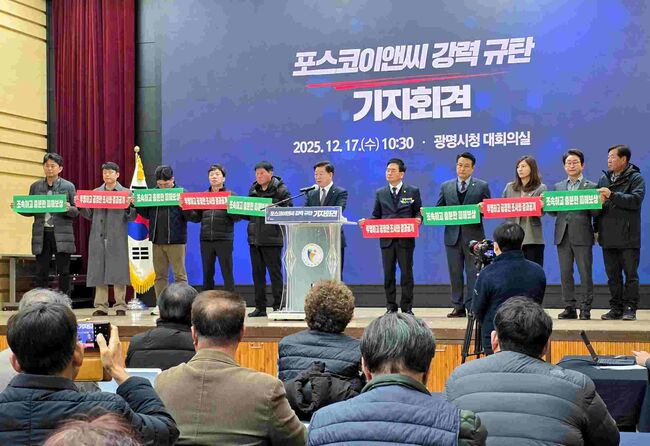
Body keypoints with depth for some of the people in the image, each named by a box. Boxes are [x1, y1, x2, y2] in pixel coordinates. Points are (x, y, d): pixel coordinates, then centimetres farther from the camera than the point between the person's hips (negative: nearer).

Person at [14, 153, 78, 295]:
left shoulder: (68, 186, 4)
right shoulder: (35, 187, 11)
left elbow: (76, 211, 2)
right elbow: (30, 211, 13)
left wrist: (68, 209, -19)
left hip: (61, 235, -2)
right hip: (41, 234, 2)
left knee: (63, 272, 0)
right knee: (41, 273, 3)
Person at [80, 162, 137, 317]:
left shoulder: (125, 193, 5)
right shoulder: (95, 192, 14)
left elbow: (131, 217, 1)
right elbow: (90, 215, 13)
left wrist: (128, 206, -17)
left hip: (117, 239, -3)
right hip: (98, 238, 3)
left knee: (118, 270, -2)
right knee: (98, 271, 3)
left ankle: (120, 306, 4)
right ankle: (101, 306, 8)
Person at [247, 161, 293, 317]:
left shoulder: (280, 190, -3)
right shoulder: (253, 189, 15)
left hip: (272, 238, -6)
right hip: (254, 238, 6)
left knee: (275, 272, -2)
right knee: (257, 273, 8)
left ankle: (278, 307, 4)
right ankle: (260, 307, 15)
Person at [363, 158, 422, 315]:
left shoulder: (413, 191, 6)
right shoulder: (380, 193, 12)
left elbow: (419, 212, 6)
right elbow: (376, 216, 12)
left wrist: (418, 219, -16)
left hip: (406, 239, -2)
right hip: (386, 239, 2)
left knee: (406, 272, 1)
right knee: (388, 273, 4)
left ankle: (407, 307, 9)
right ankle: (391, 307, 13)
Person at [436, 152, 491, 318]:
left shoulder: (482, 186, 6)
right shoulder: (446, 186, 12)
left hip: (473, 235, -2)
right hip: (452, 235, 3)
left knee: (473, 272, -3)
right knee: (455, 273, 5)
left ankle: (472, 306, 1)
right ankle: (458, 307, 11)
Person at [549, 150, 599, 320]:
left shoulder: (591, 186, 5)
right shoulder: (557, 187, 16)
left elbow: (595, 213, -2)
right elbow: (553, 211, 12)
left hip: (582, 236, -3)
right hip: (563, 236, 4)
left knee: (585, 274, -3)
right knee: (565, 274, 5)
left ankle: (585, 309, 4)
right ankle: (569, 308, 12)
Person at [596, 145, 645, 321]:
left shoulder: (636, 178, -1)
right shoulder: (604, 179, 14)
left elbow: (635, 200, -17)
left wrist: (612, 195, -22)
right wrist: (596, 229, 12)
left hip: (628, 237, -5)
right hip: (608, 236, 5)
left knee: (631, 274, -1)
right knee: (613, 274, 8)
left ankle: (630, 309, 4)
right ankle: (616, 308, 15)